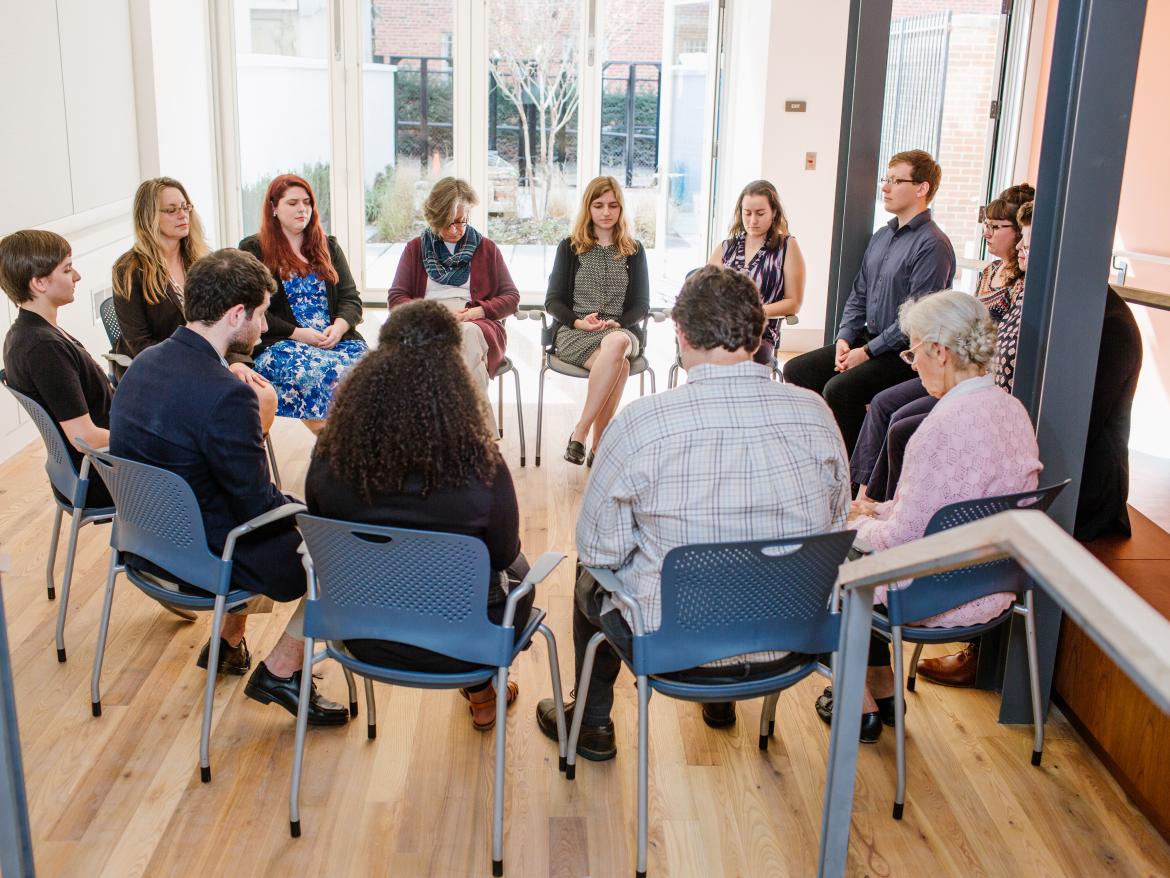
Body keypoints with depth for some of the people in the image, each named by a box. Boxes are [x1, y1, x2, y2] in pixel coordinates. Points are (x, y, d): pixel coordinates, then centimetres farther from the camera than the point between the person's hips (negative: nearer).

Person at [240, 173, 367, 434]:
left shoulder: (328, 247, 24)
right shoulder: (253, 250, 11)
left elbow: (351, 299, 16)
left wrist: (339, 327, -6)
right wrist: (298, 334, -10)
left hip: (337, 340, 4)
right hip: (279, 344, -3)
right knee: (323, 372, -36)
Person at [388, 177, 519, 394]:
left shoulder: (487, 248, 21)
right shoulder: (415, 249, 21)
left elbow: (512, 297, 14)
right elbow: (396, 298, 14)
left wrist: (476, 312, -6)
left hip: (476, 325, 0)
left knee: (469, 333, -38)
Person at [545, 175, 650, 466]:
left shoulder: (634, 250, 15)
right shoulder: (570, 247, 12)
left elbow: (641, 305, 9)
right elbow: (553, 301, 7)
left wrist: (616, 323, -12)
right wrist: (579, 322, -13)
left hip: (622, 332, 1)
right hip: (574, 333, -1)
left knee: (616, 343, -40)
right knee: (620, 366, -37)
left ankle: (580, 432, -31)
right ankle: (599, 447, -28)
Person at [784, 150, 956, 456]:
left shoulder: (933, 244, -15)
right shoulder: (881, 236, 13)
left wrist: (868, 352, -18)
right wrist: (844, 338, 1)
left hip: (904, 351, -9)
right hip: (867, 338, 9)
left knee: (839, 389, -28)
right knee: (796, 370, -1)